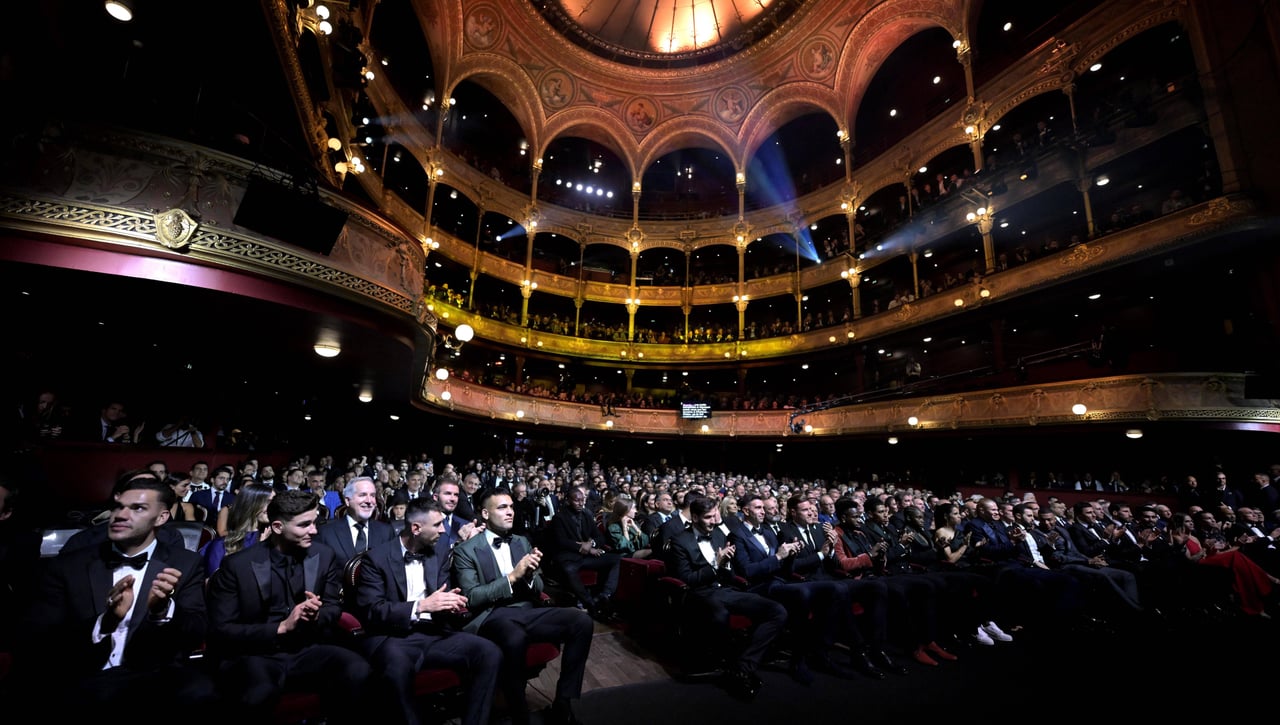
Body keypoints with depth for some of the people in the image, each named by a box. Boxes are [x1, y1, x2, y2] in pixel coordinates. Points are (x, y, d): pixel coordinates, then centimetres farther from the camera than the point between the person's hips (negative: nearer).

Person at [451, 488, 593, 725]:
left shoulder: (523, 542, 15)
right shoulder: (465, 550, 1)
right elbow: (470, 598, -8)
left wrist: (529, 575, -9)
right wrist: (512, 576, -17)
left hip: (527, 611, 5)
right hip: (492, 617, -5)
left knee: (582, 621, -20)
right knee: (515, 638, -41)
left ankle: (563, 705, -7)